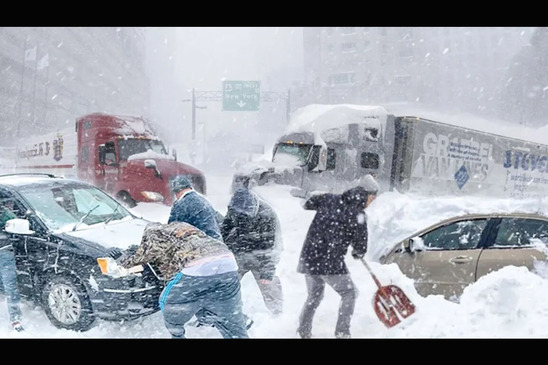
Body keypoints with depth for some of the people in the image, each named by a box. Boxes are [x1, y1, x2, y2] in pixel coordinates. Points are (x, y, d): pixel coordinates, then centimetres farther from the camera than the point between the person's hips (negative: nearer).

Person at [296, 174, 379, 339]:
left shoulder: (330, 198, 5)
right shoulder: (358, 215, -9)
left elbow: (308, 204, 21)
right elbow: (361, 247, -2)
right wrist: (358, 253, 21)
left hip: (309, 257, 6)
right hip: (331, 262, -6)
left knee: (314, 295, 22)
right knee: (349, 293, 13)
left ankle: (303, 332, 26)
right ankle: (342, 332, 8)